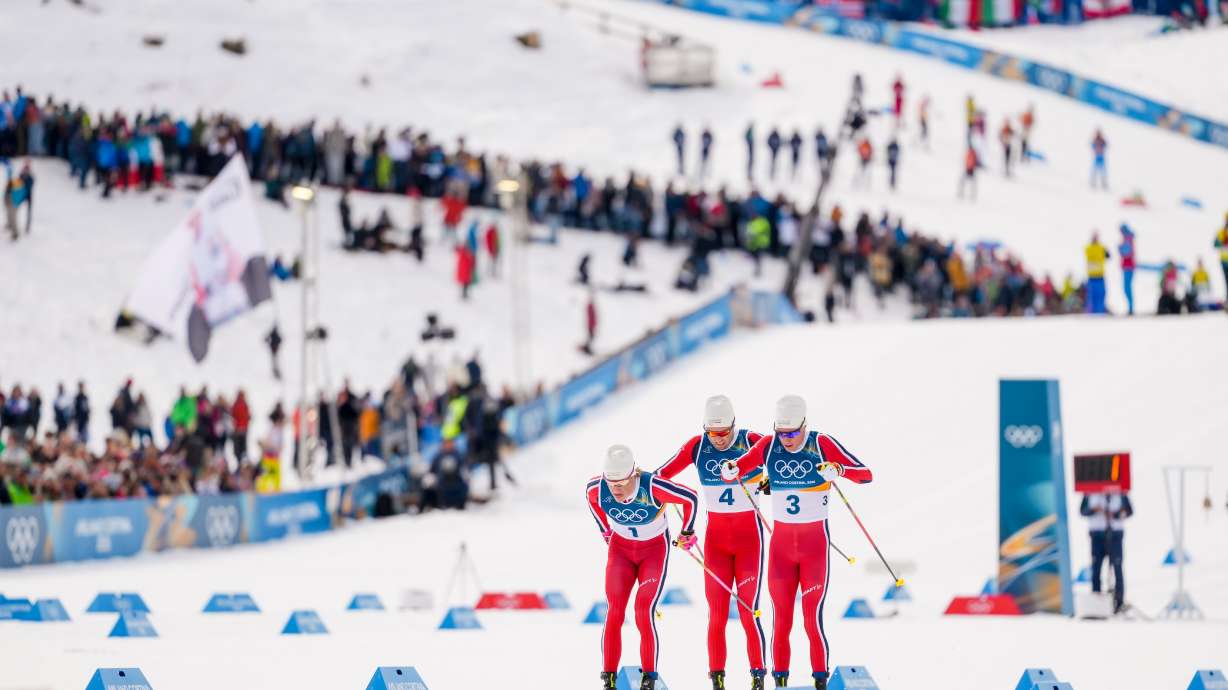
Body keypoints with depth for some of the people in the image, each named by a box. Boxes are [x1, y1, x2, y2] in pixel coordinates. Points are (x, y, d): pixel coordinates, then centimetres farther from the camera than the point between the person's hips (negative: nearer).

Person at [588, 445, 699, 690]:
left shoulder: (652, 487, -34)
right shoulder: (596, 488, -22)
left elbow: (691, 499, -17)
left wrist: (686, 532, -2)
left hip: (655, 549, -3)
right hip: (620, 548, 3)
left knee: (644, 613, -14)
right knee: (614, 612, -9)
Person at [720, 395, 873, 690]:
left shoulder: (822, 444, -11)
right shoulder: (768, 445, -2)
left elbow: (866, 475, -15)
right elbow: (732, 474, 0)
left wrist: (839, 469, -36)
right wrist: (730, 470, -24)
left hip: (815, 542, -3)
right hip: (781, 541, 3)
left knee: (813, 617, -6)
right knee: (781, 618, 2)